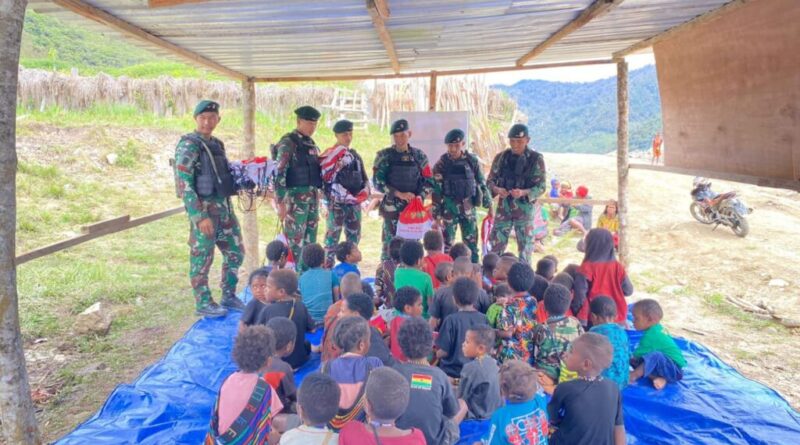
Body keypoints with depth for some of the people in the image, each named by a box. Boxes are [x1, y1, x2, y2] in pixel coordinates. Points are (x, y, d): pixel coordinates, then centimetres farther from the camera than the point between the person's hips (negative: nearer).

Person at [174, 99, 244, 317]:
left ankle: (228, 296, 27)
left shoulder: (217, 144, 14)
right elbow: (184, 184, -17)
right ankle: (203, 303, 16)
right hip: (204, 208, -8)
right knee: (202, 257, 3)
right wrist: (200, 216, -21)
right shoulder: (188, 145, -10)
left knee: (235, 252, 13)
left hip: (224, 206, 8)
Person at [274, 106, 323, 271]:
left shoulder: (311, 144, 16)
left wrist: (319, 199, 19)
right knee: (295, 241, -5)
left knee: (310, 241, 11)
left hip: (313, 197, 8)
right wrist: (281, 202, -19)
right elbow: (279, 174, -14)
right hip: (296, 197, -8)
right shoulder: (288, 143, -8)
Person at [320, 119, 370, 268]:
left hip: (355, 203, 7)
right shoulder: (329, 156, -7)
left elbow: (364, 179, 19)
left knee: (354, 236, 12)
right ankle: (328, 267, 2)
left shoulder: (355, 155, 15)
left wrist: (363, 193, 2)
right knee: (333, 236, -3)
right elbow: (328, 181, -16)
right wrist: (347, 196, -15)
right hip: (337, 203, -7)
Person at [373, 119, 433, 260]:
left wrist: (420, 196, -11)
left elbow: (427, 181, 8)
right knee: (390, 243, 0)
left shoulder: (419, 156, 6)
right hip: (391, 207, -2)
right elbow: (378, 182, -7)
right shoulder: (384, 156, -1)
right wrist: (400, 194, -14)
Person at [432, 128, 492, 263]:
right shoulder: (441, 164, -8)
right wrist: (436, 213, -9)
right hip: (449, 207, -2)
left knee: (471, 241, 9)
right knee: (447, 242, 4)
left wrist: (488, 200, 9)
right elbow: (436, 190, -8)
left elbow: (481, 181, 9)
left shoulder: (472, 160, -1)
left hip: (468, 207, 3)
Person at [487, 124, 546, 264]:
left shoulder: (536, 159, -6)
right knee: (496, 245, 5)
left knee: (525, 247, 6)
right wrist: (497, 189, -17)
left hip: (524, 208, -2)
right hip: (504, 206, 2)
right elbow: (490, 181, 6)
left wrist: (524, 192, -25)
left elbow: (541, 187, -7)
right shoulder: (501, 157, 1)